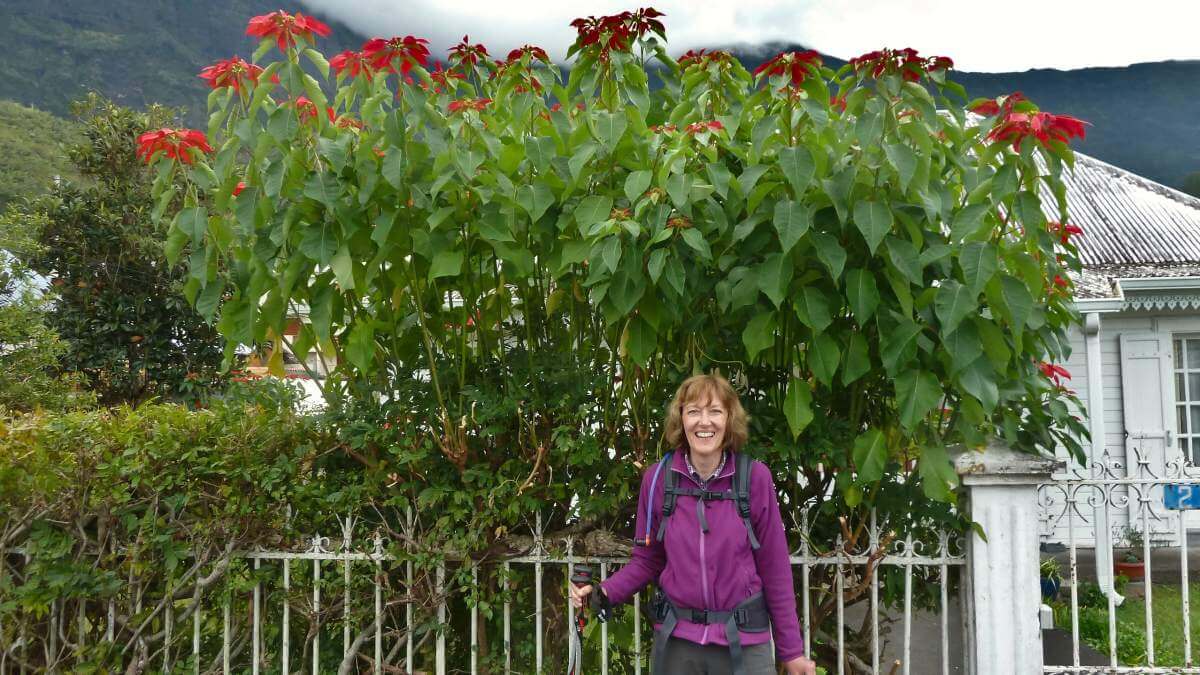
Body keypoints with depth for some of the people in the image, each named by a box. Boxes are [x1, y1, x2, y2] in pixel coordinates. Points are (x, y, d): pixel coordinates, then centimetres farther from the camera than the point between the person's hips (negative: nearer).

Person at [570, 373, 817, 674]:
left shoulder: (754, 477, -10)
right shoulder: (658, 478, -6)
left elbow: (774, 568, -4)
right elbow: (646, 560, 3)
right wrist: (603, 592, -14)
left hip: (744, 642, -1)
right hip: (676, 640, 1)